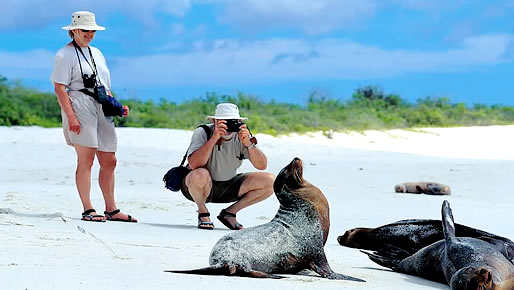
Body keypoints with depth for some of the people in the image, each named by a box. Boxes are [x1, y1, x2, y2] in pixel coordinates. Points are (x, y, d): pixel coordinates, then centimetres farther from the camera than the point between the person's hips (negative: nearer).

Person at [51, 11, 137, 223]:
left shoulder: (96, 53, 23)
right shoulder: (65, 55, 0)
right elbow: (59, 88, -9)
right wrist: (71, 116, -19)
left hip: (101, 110, 7)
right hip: (80, 108, -7)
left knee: (109, 161, 5)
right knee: (86, 159, -10)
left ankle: (111, 210, 11)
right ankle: (87, 210, -7)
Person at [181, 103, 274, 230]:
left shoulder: (241, 136, -9)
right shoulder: (202, 133, -20)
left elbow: (262, 166, -15)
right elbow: (194, 165, -36)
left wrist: (248, 144, -30)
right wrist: (214, 138, -40)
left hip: (228, 188, 5)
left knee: (270, 181, -10)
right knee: (200, 175, -41)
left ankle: (229, 212, 3)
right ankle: (203, 212, -8)